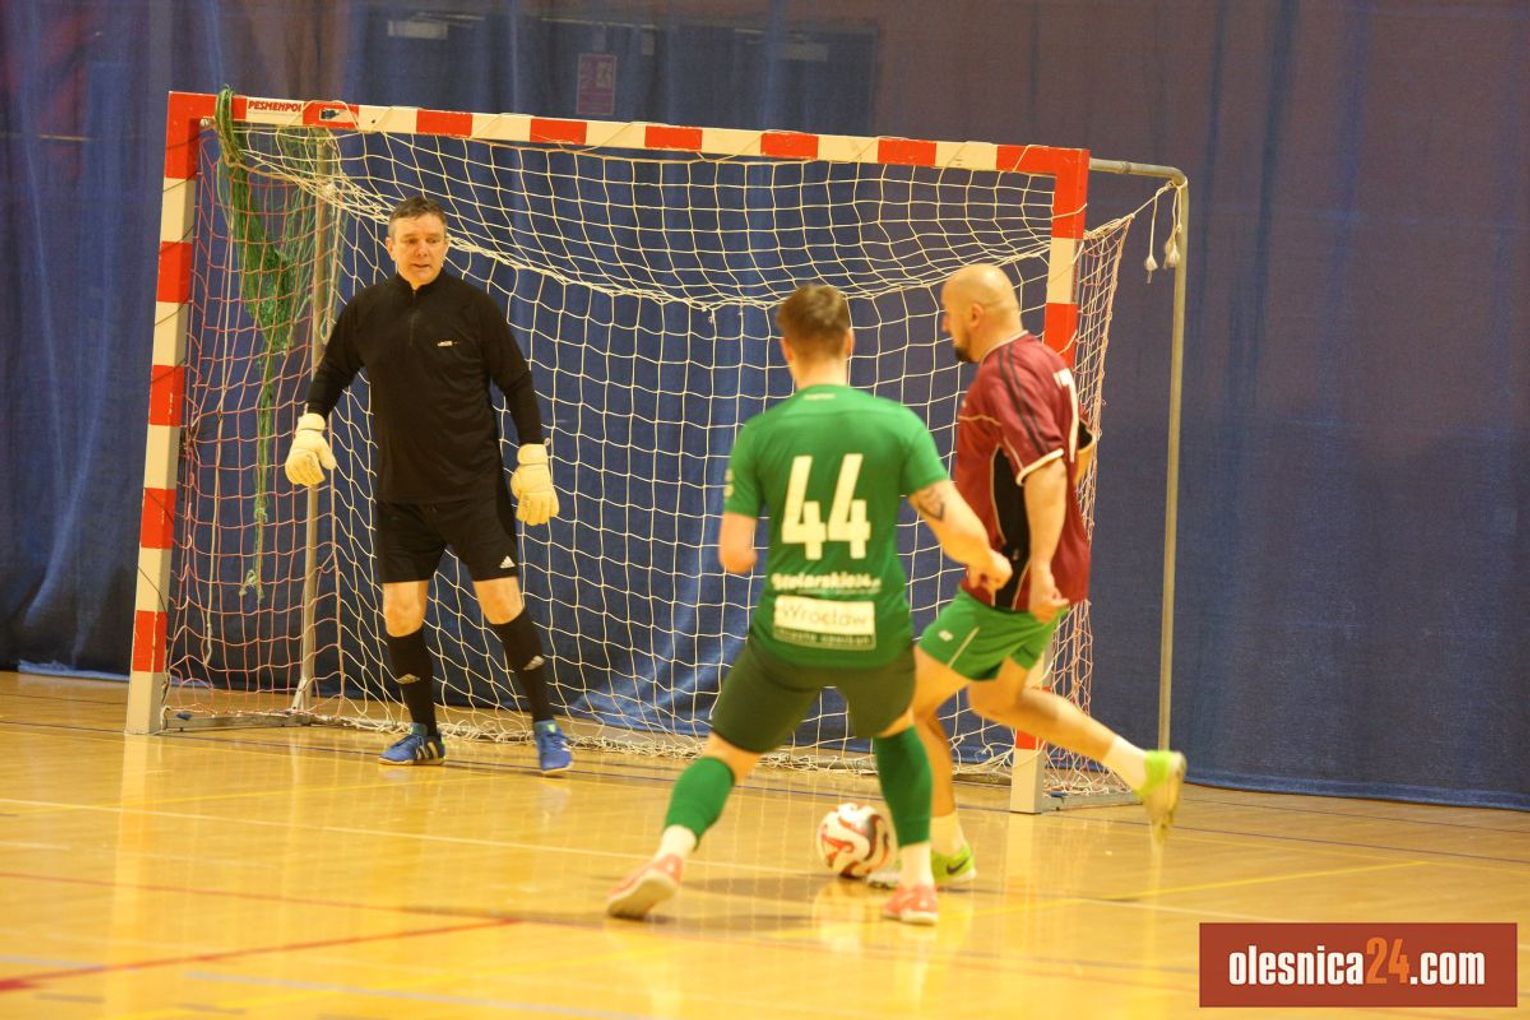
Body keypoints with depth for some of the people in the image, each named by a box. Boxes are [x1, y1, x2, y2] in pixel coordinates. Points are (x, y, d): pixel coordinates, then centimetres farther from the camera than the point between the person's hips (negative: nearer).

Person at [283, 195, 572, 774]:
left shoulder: (472, 307, -7)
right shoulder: (365, 312, 1)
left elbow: (517, 384, -1)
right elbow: (332, 373, 17)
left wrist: (533, 462, -7)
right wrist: (310, 427, 0)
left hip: (474, 487, -3)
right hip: (400, 493, 3)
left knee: (502, 604, -10)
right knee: (400, 614, -1)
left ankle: (545, 729, 0)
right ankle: (424, 735, 15)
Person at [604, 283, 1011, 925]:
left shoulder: (761, 434, -2)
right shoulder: (898, 424, -4)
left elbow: (733, 556, -2)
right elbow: (958, 529, -7)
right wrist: (987, 561, 15)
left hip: (787, 631, -1)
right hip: (876, 632, 1)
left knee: (724, 755, 13)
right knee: (896, 730, 32)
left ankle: (671, 853, -17)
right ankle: (918, 880, 24)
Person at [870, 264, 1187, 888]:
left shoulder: (1003, 376, -20)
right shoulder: (1044, 362, 11)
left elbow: (1046, 469, -32)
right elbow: (1083, 448, 24)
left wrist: (1039, 566, -37)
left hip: (1013, 582, -10)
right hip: (1040, 576, 10)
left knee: (909, 701, 0)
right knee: (997, 699, 27)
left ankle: (946, 851, 10)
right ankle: (1145, 769, 19)